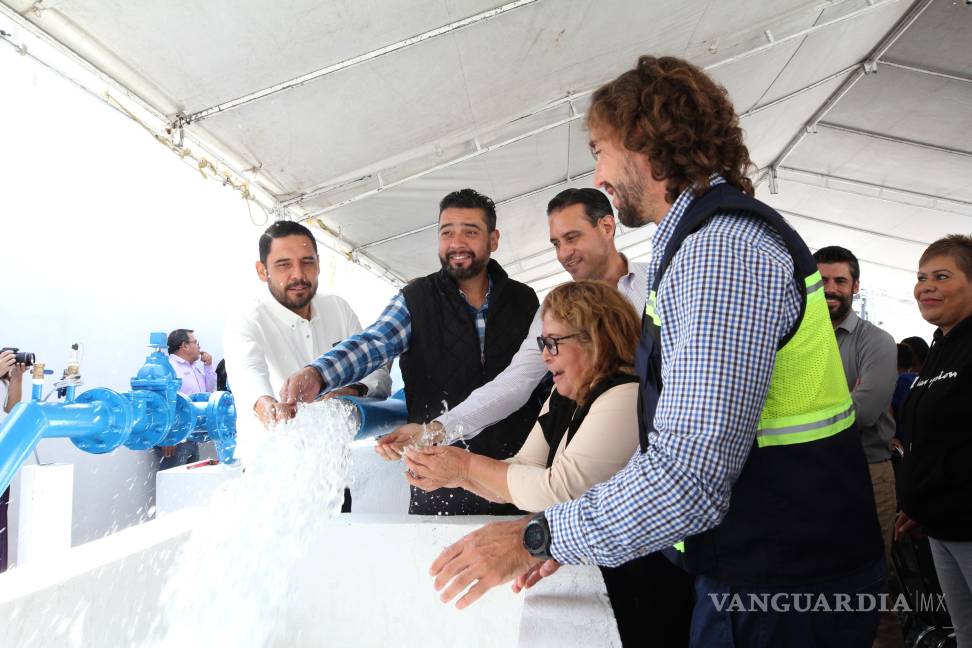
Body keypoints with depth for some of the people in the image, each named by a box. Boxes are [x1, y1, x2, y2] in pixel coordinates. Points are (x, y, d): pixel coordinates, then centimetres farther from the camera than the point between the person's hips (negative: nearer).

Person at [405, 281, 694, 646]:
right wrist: (452, 474, -11)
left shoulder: (627, 397, -21)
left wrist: (467, 466, -18)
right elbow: (523, 471, 4)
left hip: (633, 590, -7)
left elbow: (560, 490, -25)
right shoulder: (563, 398, 7)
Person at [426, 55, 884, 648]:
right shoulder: (703, 239, 10)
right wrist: (570, 536, 8)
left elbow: (692, 473, -29)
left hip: (783, 595, -9)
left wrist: (536, 538, -17)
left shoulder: (723, 248, -22)